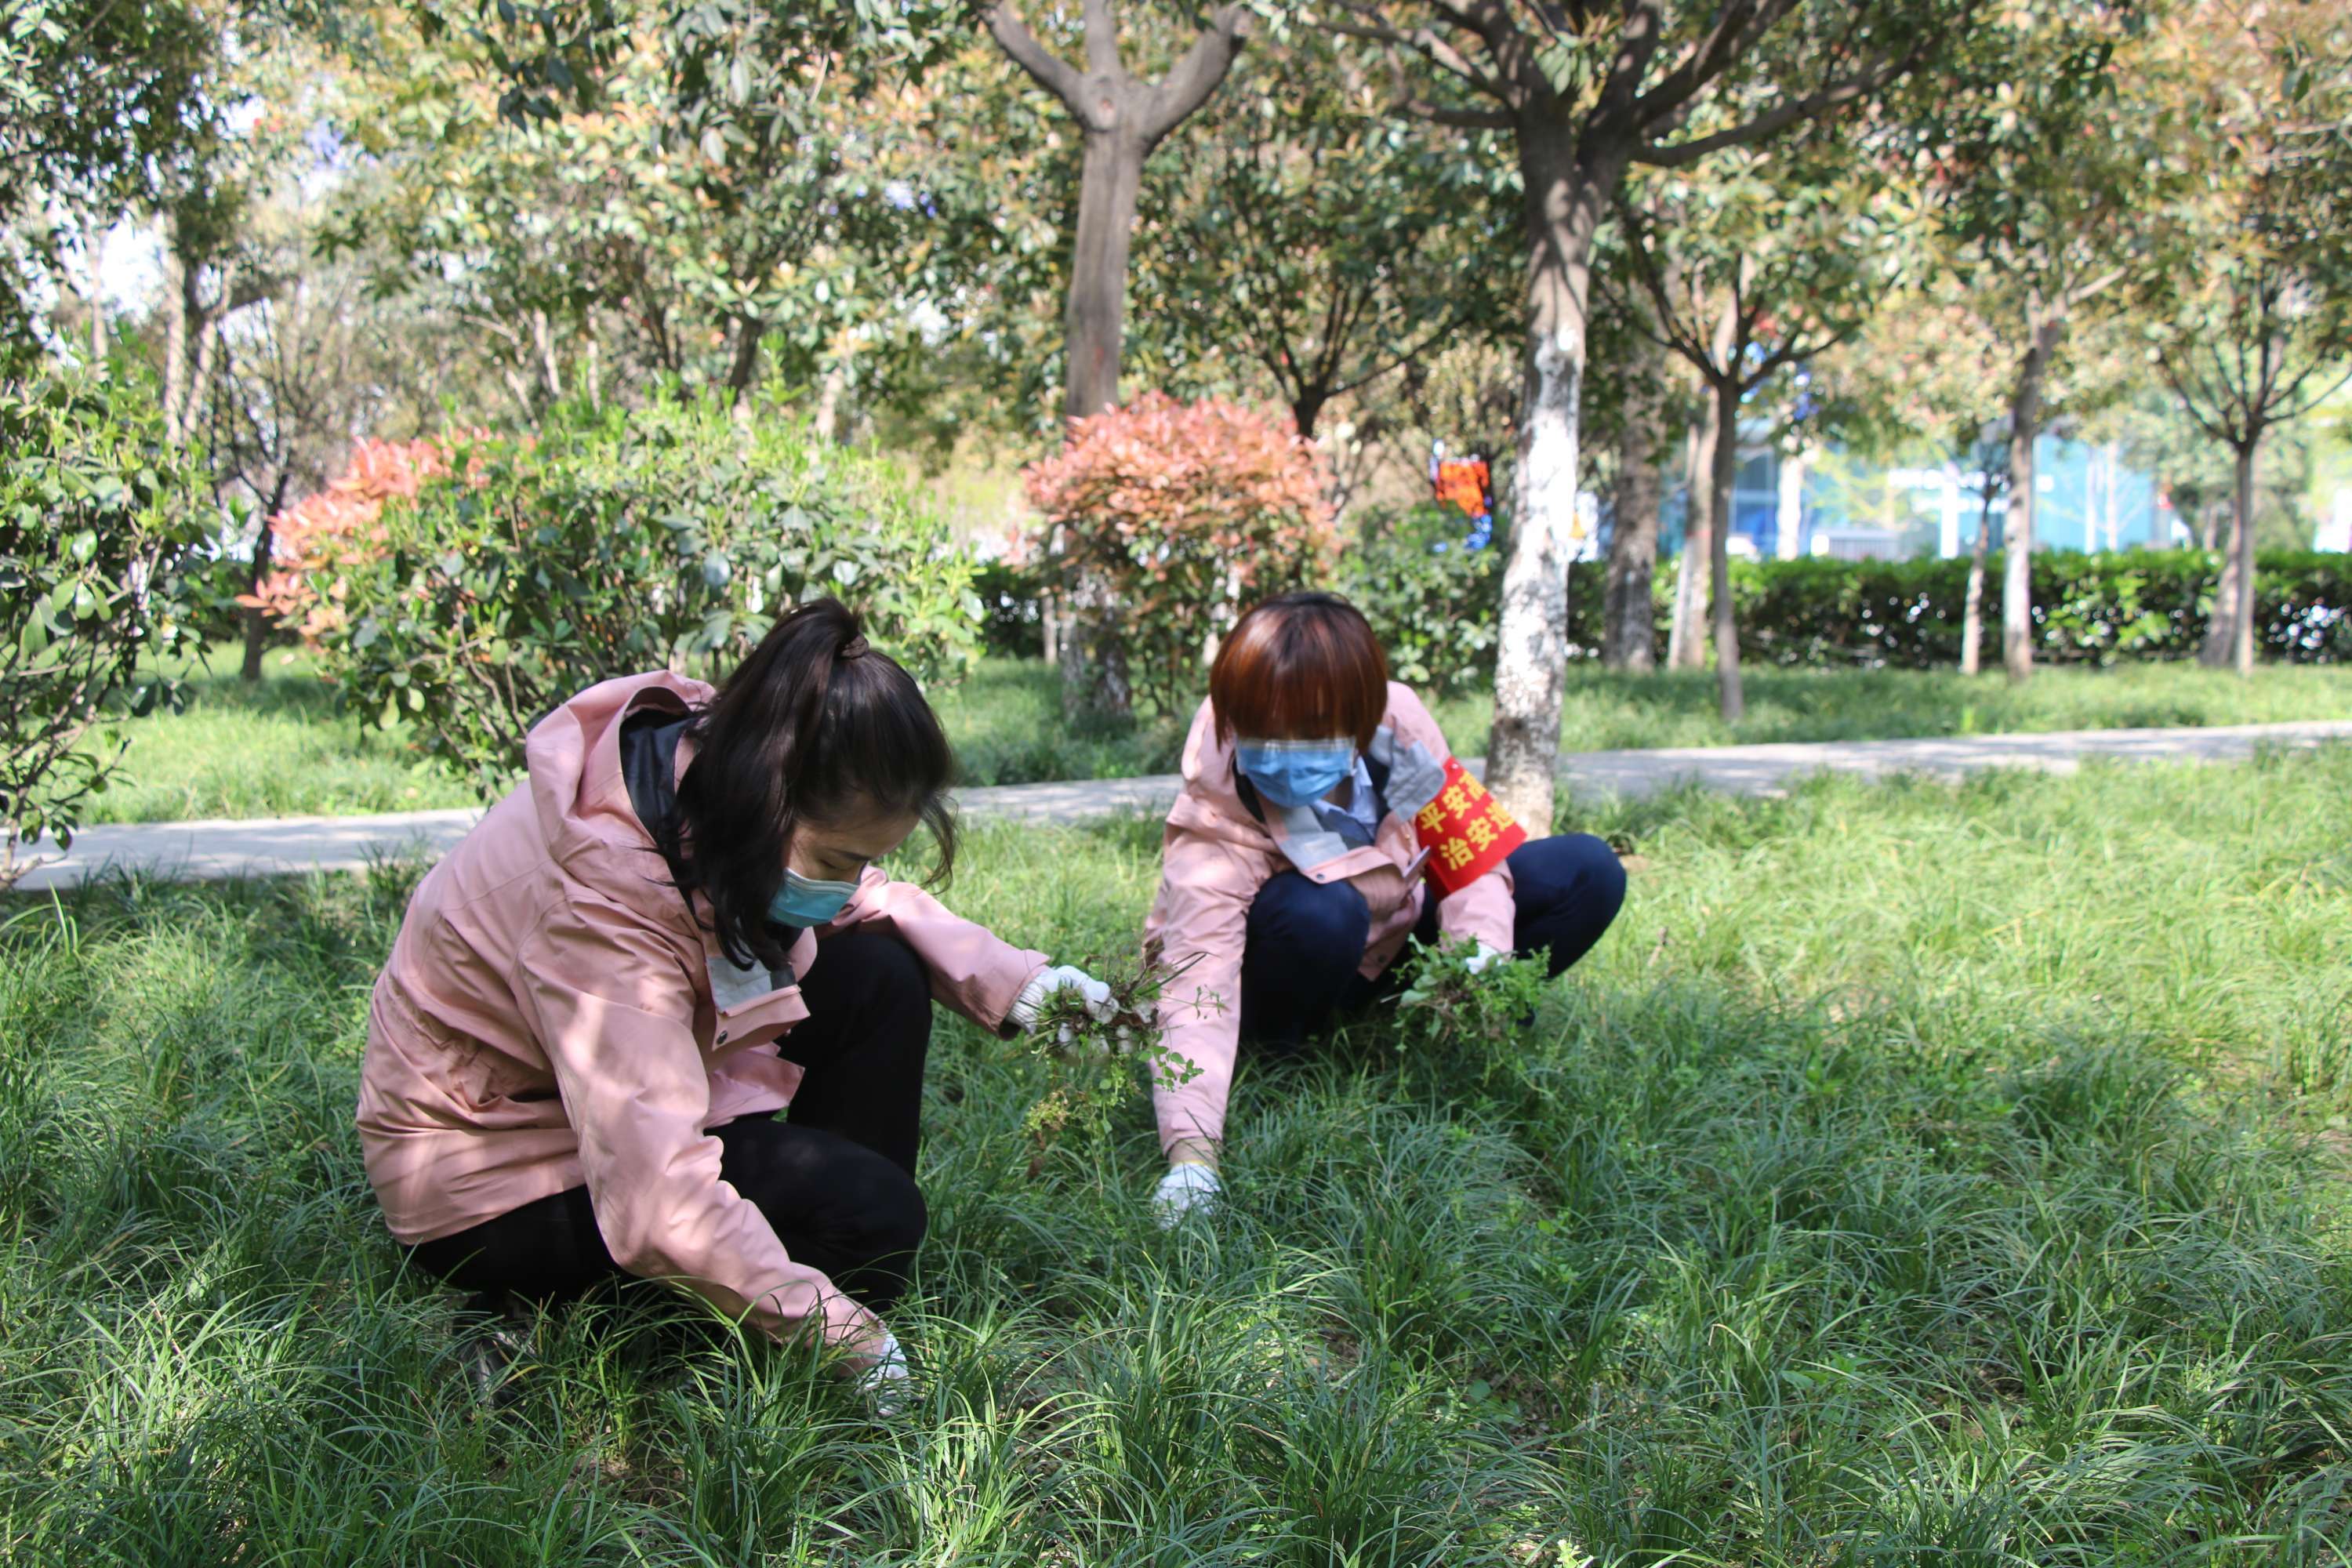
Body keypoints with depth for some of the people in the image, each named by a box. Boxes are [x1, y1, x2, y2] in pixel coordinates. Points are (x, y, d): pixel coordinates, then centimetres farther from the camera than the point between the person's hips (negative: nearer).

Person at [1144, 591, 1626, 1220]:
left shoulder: (1398, 724, -25)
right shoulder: (1214, 830, -34)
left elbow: (1470, 847, -12)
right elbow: (1197, 984, -43)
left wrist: (1483, 953, -32)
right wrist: (1192, 1152, -56)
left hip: (1398, 941, 5)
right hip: (1295, 978, -4)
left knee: (1588, 873, -10)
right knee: (1320, 914, -41)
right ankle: (1281, 1054, -10)